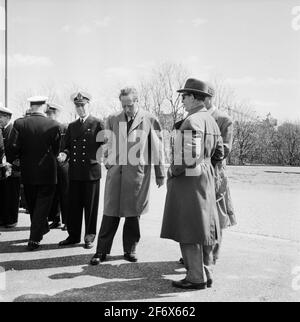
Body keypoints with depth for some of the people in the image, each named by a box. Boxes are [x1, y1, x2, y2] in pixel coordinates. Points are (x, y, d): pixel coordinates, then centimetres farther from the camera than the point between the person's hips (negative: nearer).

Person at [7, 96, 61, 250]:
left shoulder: (19, 123, -8)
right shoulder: (54, 125, -10)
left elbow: (13, 147, -14)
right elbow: (56, 150, -3)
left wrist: (10, 160, 6)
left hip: (28, 173, 2)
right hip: (48, 173, -2)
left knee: (32, 205, 21)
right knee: (42, 206, 8)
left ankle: (42, 228, 39)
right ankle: (34, 239, 7)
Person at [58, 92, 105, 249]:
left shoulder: (98, 124, 2)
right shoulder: (72, 126, 16)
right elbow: (67, 146, 19)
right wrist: (65, 154, -2)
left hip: (91, 171, -4)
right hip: (74, 171, 4)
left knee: (90, 205, 3)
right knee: (73, 205, 7)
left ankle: (89, 237, 15)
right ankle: (73, 235, 19)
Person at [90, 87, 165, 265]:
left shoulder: (150, 120, 2)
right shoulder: (113, 119, 11)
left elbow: (157, 147, 4)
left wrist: (160, 173, 5)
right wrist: (108, 162, 7)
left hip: (138, 171, -2)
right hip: (116, 170, 2)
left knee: (133, 212, 6)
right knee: (110, 212, 2)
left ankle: (130, 250, 21)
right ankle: (102, 251, 11)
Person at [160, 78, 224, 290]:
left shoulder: (191, 122, -17)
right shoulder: (211, 121, 13)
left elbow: (190, 156, -25)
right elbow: (219, 154, 17)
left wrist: (173, 172, -11)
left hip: (187, 179, -10)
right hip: (206, 177, 10)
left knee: (188, 230, -1)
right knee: (203, 228, 14)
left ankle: (196, 278, 6)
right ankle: (206, 274, 22)